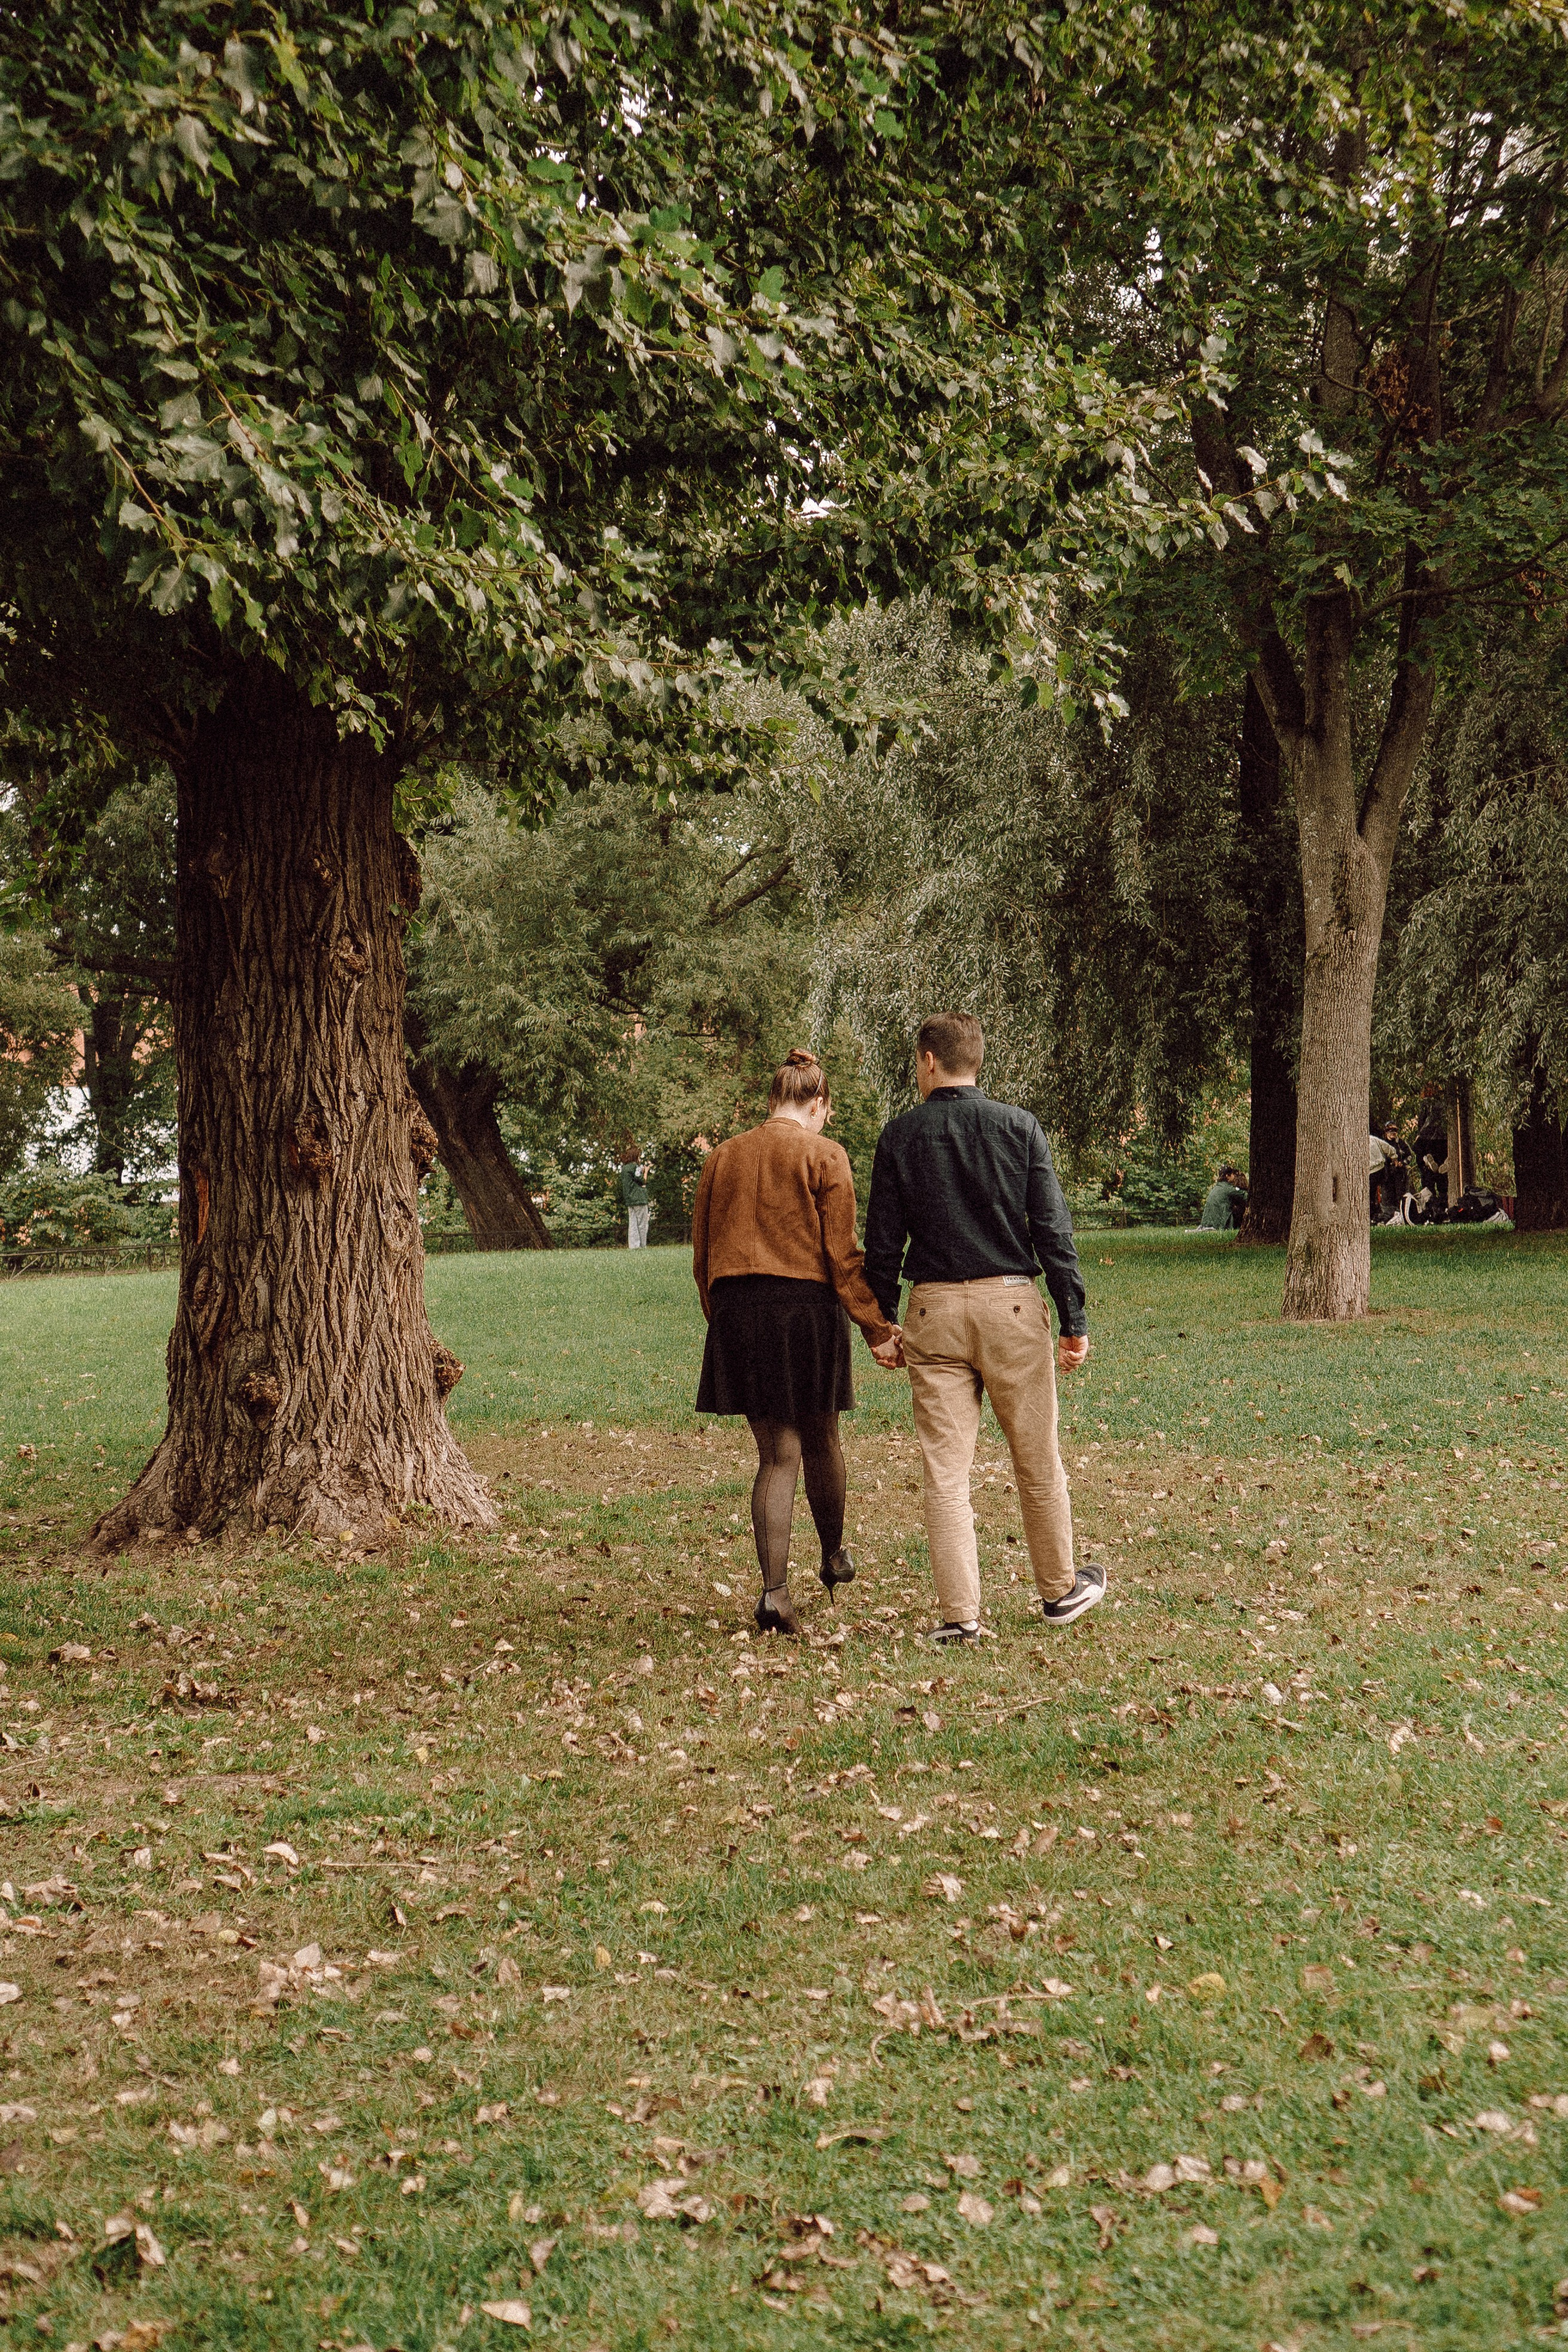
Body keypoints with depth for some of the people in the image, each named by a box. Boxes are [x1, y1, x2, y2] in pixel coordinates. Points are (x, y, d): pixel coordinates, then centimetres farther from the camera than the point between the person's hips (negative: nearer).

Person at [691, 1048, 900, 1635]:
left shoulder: (722, 1158, 10)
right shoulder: (824, 1156, -3)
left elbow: (702, 1255, 13)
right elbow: (843, 1254, -8)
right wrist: (876, 1327, -3)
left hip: (736, 1311, 4)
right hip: (805, 1306, -3)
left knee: (777, 1453, 7)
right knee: (820, 1441, 17)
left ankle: (775, 1592, -3)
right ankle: (834, 1556, 37)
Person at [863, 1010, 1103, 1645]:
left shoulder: (900, 1136, 1)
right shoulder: (1020, 1128, 0)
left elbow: (882, 1241, 3)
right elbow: (1052, 1230, -3)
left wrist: (883, 1323, 13)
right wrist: (1074, 1319, 1)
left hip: (933, 1310, 0)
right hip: (1011, 1305, 0)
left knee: (944, 1467, 3)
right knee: (1037, 1460, 12)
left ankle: (959, 1612, 2)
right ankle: (1059, 1589, 25)